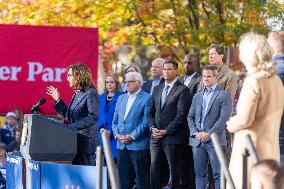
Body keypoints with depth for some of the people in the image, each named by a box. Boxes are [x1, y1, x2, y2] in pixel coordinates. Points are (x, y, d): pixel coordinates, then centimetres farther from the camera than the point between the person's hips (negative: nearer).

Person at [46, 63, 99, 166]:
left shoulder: (91, 93, -10)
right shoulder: (76, 94, 16)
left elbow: (93, 117, -17)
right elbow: (69, 117, 22)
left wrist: (73, 126, -21)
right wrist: (58, 100, 17)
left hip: (86, 141, -9)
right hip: (75, 139, 9)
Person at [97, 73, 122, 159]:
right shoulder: (102, 97, 16)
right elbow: (99, 115, 16)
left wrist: (111, 131, -16)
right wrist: (101, 128, -2)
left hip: (115, 135, -5)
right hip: (103, 135, 5)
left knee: (115, 157, -12)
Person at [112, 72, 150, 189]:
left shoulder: (146, 98, -4)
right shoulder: (121, 98, 17)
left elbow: (146, 121, -11)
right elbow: (115, 120, 17)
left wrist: (132, 136, -16)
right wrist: (117, 135, -1)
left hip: (138, 145, -6)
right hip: (121, 145, 6)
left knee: (142, 177, -4)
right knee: (124, 178, 8)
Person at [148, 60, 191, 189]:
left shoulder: (182, 90, -4)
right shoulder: (157, 89, 16)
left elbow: (181, 115, -11)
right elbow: (151, 112, 17)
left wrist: (166, 131, -14)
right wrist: (152, 128, 0)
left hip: (172, 137, -6)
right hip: (156, 137, 6)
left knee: (174, 172, -2)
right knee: (154, 171, 4)